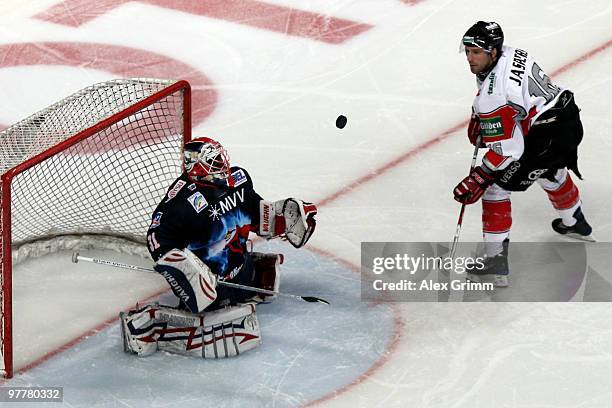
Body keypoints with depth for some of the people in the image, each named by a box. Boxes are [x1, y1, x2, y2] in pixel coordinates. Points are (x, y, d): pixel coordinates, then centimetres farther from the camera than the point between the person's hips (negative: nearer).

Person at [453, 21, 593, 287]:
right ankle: (575, 224, 64)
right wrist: (479, 120, 14)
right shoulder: (510, 54, 2)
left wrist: (478, 179, -20)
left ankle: (496, 259, -2)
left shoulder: (492, 93, -24)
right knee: (552, 173, 38)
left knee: (494, 187, -3)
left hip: (546, 138, -10)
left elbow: (506, 149, -24)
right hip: (570, 119, 10)